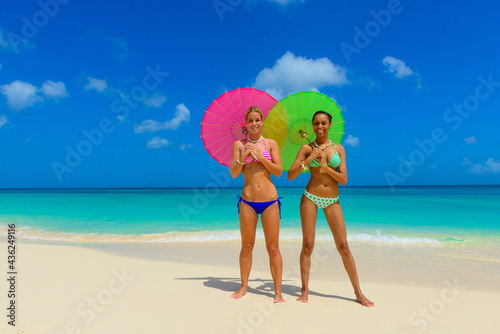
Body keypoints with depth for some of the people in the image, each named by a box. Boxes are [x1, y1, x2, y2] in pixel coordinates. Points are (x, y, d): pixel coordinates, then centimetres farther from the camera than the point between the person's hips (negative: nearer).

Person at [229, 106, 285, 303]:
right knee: (246, 246, 11)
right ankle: (244, 286, 27)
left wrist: (260, 157, -13)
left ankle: (278, 291, 13)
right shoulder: (239, 144, 6)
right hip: (247, 201, 1)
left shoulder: (271, 144, 6)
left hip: (270, 201, 0)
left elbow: (279, 171, -2)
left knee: (273, 248, 3)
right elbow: (233, 173, 0)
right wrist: (243, 157, -17)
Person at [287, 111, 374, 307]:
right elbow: (290, 176, -3)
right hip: (310, 198, -1)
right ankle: (305, 290, 13)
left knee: (343, 246, 2)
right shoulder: (306, 148, 3)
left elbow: (344, 180, 1)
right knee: (307, 245, 0)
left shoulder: (339, 149, 8)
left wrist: (326, 167, -13)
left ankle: (358, 292, 15)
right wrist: (307, 161, -16)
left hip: (332, 201, 2)